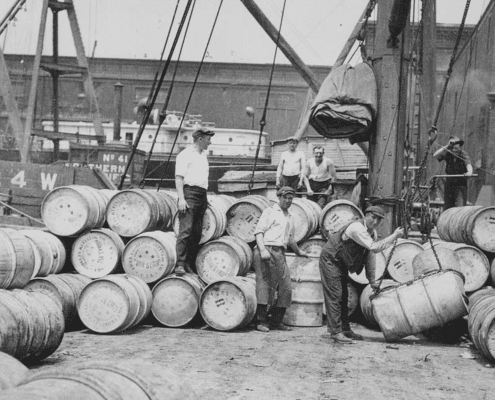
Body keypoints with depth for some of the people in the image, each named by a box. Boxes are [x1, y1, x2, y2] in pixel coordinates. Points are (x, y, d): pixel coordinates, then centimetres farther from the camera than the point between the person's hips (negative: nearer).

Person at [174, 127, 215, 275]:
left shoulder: (203, 155, 21)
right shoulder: (185, 154, -4)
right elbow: (179, 177, -11)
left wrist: (205, 197, 18)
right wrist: (181, 198, -19)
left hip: (202, 196, 8)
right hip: (189, 193, -8)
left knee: (197, 232, 6)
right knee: (185, 230, -14)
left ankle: (190, 264, 9)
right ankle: (180, 264, -17)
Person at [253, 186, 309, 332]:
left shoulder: (290, 218, 26)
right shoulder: (270, 212, 6)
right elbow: (258, 231, -4)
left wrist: (298, 252, 52)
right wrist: (262, 249, -18)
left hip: (280, 253, 7)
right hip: (266, 249, -7)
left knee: (286, 288, -1)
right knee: (264, 284, -11)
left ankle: (276, 321, 8)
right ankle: (261, 321, -10)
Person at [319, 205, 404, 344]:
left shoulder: (372, 233, 2)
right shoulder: (356, 228, -28)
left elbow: (370, 256, 8)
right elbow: (374, 247, -36)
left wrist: (372, 280, 8)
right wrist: (394, 236, -32)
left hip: (341, 263, 10)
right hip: (330, 259, -10)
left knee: (343, 296, 13)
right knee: (334, 295, -11)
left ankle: (345, 329, 21)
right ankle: (336, 332, -12)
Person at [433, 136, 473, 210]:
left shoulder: (464, 155, -8)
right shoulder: (447, 154, 0)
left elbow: (468, 164, -26)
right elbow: (435, 155, -13)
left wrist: (469, 172, -49)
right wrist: (446, 147, -19)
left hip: (461, 184, -4)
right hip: (449, 184, 4)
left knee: (460, 208, -15)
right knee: (447, 208, 7)